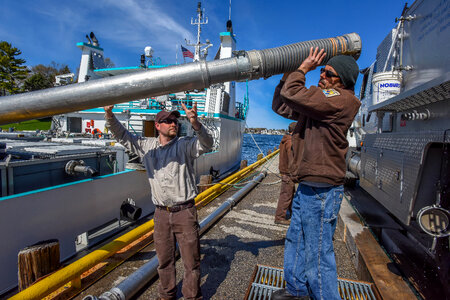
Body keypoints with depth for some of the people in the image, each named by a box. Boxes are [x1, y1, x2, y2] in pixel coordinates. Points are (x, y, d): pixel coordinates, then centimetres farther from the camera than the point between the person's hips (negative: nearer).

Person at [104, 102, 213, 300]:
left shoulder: (185, 145, -6)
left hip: (185, 212, -3)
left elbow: (206, 144, -23)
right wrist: (109, 115, -4)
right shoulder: (147, 146, 6)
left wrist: (195, 124, -42)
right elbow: (122, 136, 11)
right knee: (164, 259, 19)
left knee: (191, 260, 7)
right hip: (161, 213, 4)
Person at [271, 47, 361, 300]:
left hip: (322, 191, -10)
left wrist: (302, 69, -3)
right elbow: (281, 106, 19)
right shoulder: (318, 101, 14)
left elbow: (291, 95, -22)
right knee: (295, 242, 22)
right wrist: (288, 74, 10)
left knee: (318, 254, 2)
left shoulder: (341, 100, -15)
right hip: (307, 187, 10)